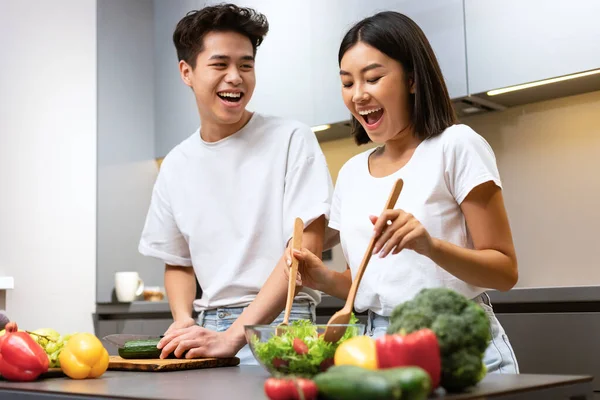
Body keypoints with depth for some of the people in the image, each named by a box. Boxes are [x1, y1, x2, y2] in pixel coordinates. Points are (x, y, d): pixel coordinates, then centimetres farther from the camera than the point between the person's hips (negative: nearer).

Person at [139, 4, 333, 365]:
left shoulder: (292, 140, -2)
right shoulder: (176, 166, 11)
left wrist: (234, 336, -16)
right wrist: (184, 321, -1)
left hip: (277, 326, -4)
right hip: (207, 329, 4)